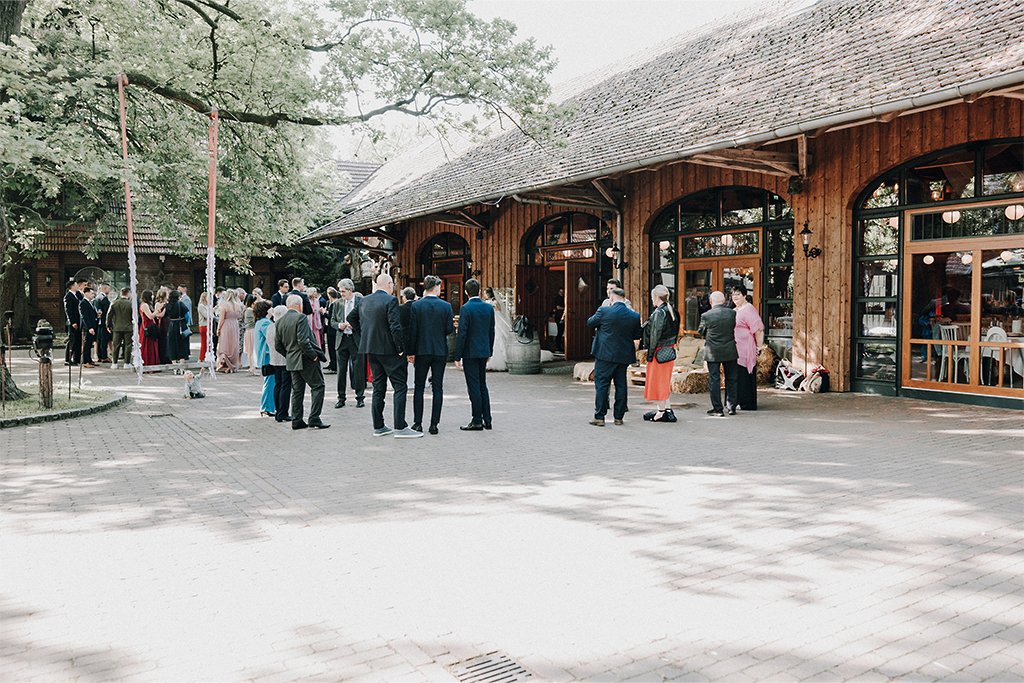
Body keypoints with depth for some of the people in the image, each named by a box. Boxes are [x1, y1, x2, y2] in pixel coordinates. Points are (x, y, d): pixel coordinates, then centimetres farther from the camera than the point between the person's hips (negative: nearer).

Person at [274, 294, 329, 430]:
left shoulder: (280, 321, 9)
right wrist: (313, 355, -15)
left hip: (291, 361, 8)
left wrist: (289, 355, 19)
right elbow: (303, 341, -23)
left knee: (297, 390, 13)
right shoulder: (300, 317, -14)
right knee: (317, 387, 1)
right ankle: (314, 419, -5)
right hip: (306, 360, -7)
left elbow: (278, 345, 11)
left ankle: (296, 421, 14)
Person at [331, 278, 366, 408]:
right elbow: (332, 321, 14)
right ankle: (341, 398, 16)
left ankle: (360, 397, 12)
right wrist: (339, 325, -7)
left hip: (357, 339, -4)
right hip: (342, 339, 4)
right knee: (341, 369, 7)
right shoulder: (338, 303, 8)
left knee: (358, 369, 1)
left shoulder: (361, 301, -4)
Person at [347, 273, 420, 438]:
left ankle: (378, 426, 17)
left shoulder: (364, 300, 8)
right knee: (400, 386, -2)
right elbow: (395, 327, -20)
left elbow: (351, 318, 18)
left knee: (378, 387, 14)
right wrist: (401, 348, -13)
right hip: (388, 349, -7)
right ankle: (400, 427, -6)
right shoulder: (390, 301, -14)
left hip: (371, 350, 7)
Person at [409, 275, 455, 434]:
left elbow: (412, 330, -6)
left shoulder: (415, 305, -5)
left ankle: (418, 423, 8)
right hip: (440, 351, 0)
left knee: (419, 387, 8)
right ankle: (434, 424, 3)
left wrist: (411, 352, -1)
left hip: (422, 351, 0)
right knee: (437, 388, 5)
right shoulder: (446, 306, -4)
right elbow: (450, 329, -4)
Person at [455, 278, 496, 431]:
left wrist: (457, 357, -10)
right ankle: (487, 420, 17)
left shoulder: (466, 308, -13)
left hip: (470, 353, -6)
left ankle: (477, 421, 3)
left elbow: (462, 334, -15)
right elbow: (491, 332, 10)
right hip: (484, 352, 6)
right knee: (482, 385, 15)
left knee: (474, 387, -1)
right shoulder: (489, 308, 5)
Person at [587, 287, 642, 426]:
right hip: (624, 356, 3)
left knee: (602, 385, 3)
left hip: (605, 355, -3)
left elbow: (589, 322, 2)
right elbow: (637, 335, 7)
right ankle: (619, 417, 15)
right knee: (621, 386, 11)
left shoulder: (604, 311, -12)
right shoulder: (634, 316, -2)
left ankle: (599, 417, 3)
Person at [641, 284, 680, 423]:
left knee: (657, 380, 0)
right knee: (664, 380, 16)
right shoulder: (671, 310, 9)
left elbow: (655, 334, -18)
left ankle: (661, 411, 5)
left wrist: (650, 353, -14)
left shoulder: (659, 312, -18)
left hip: (660, 351, -9)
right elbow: (674, 332, 13)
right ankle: (667, 409, 20)